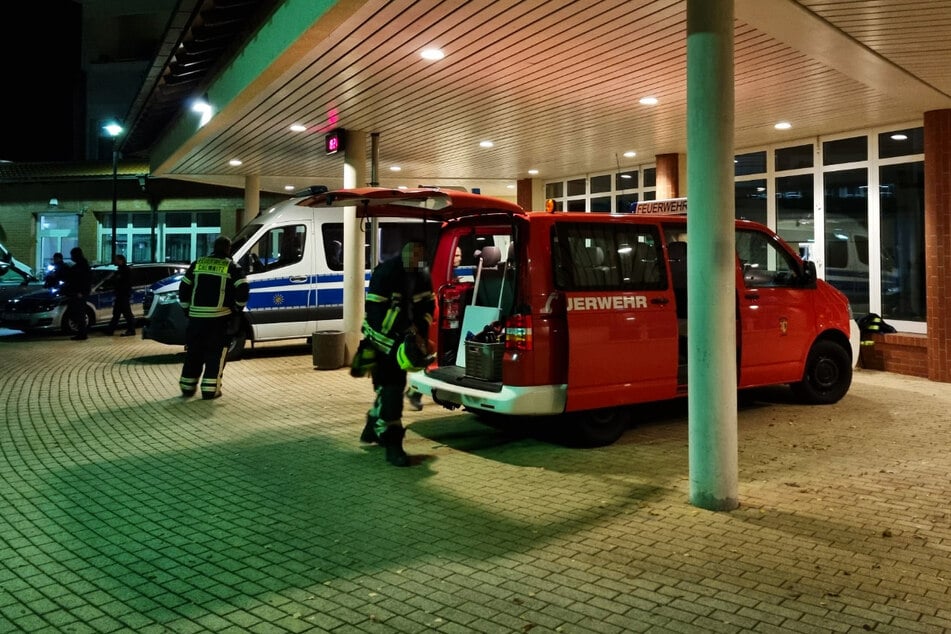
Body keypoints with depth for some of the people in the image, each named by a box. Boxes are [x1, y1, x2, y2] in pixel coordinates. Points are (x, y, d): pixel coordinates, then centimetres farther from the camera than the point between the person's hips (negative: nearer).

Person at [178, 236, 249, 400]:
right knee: (215, 353, 2)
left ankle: (188, 386, 20)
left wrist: (187, 309, 19)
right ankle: (210, 389, -1)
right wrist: (238, 308, 5)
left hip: (196, 316, 4)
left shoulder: (198, 264, 10)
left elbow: (183, 288, 10)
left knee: (193, 352, 14)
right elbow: (243, 289, -10)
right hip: (219, 317, -3)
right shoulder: (231, 267, -1)